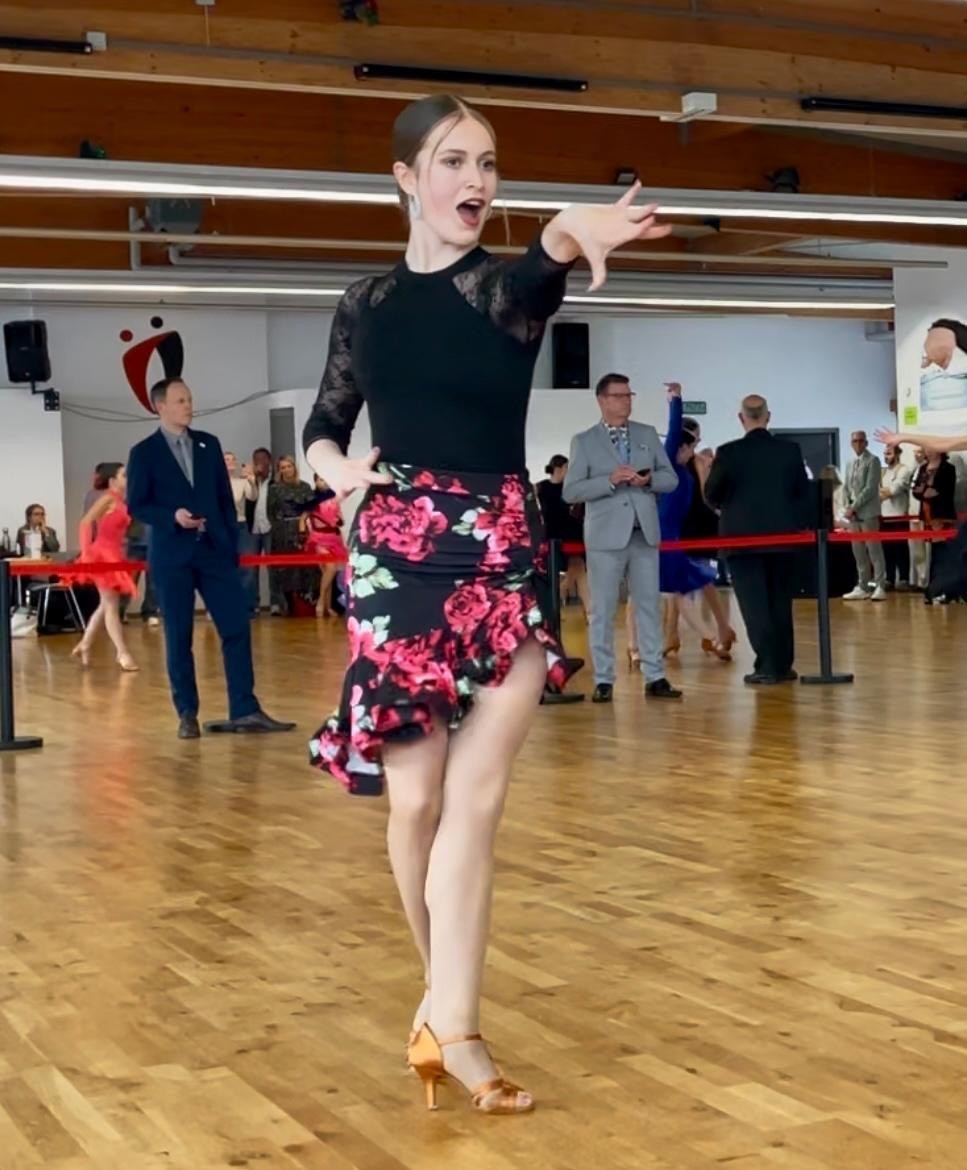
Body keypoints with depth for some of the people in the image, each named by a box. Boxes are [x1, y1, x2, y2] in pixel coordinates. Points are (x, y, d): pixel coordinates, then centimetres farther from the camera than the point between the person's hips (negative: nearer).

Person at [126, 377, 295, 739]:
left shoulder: (209, 444, 12)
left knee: (237, 627, -4)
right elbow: (136, 505, -2)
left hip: (214, 549, 3)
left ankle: (245, 710, -1)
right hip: (171, 554, -3)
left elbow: (225, 498, 13)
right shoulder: (144, 452, 1)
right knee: (178, 636, 1)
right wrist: (172, 516, -19)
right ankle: (187, 713, 10)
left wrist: (233, 545, 8)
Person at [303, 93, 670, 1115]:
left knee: (474, 797, -7)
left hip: (502, 556, -1)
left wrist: (571, 230, -51)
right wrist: (337, 468, -7)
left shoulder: (508, 289, -1)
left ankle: (448, 1022, -3)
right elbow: (323, 427, 17)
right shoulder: (365, 304, 7)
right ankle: (449, 1009, 21)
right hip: (396, 558, 2)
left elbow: (536, 275, -27)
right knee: (416, 799, 3)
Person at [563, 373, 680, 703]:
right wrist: (610, 480, -19)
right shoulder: (584, 441, 0)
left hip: (644, 534, 3)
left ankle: (655, 678, 10)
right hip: (606, 535, -3)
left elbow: (671, 479, 9)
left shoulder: (648, 434, 10)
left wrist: (649, 479, -13)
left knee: (649, 606, 5)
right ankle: (603, 681, 7)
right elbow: (571, 492, -7)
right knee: (604, 610, 1)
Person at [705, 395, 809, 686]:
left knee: (755, 604, 0)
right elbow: (803, 492, 7)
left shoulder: (729, 452, -10)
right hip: (782, 535, 3)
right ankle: (783, 665, 17)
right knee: (780, 602, 13)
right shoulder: (791, 450, -1)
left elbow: (711, 495, -1)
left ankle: (766, 667, -5)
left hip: (744, 536, -3)